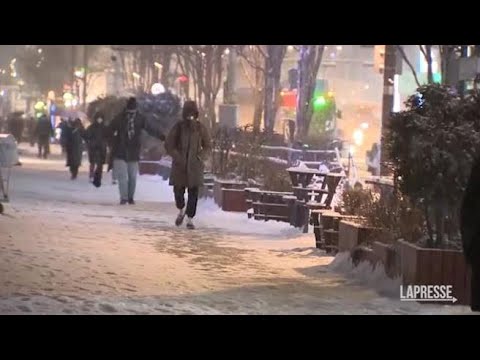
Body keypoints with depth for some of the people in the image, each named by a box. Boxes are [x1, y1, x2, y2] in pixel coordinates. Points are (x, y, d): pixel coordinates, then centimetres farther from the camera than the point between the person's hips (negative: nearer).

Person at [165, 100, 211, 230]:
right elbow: (168, 145, -1)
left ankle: (190, 219, 3)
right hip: (179, 165, 0)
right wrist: (178, 157, -12)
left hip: (195, 165, 0)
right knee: (178, 190, -1)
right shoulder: (178, 127, -3)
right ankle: (181, 211, 28)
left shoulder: (200, 128, 0)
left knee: (193, 192, -4)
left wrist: (200, 157, -7)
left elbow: (208, 146, 8)